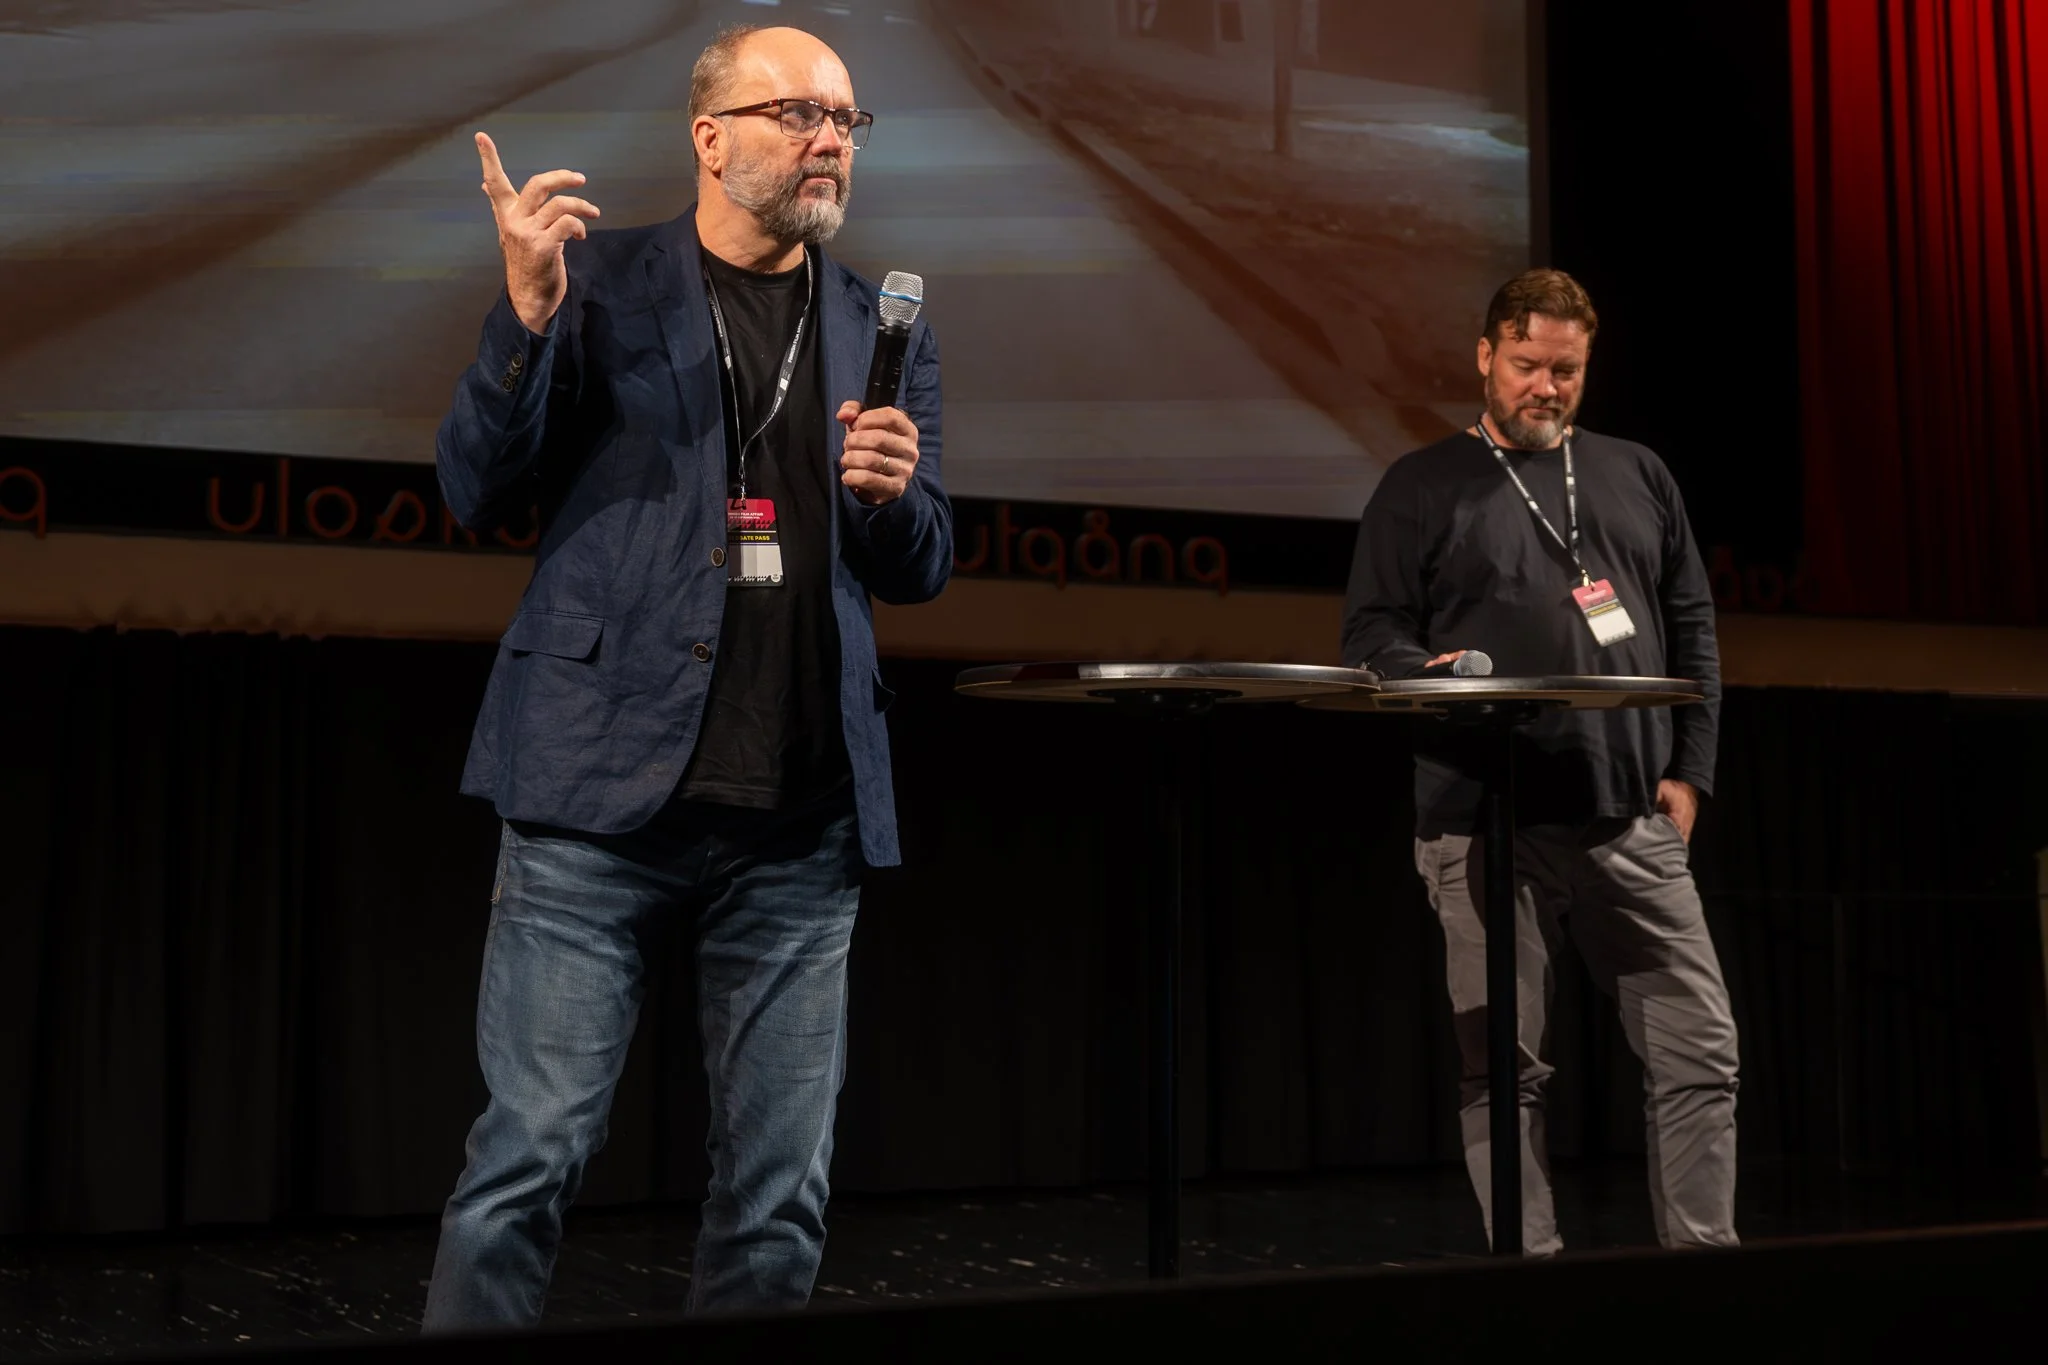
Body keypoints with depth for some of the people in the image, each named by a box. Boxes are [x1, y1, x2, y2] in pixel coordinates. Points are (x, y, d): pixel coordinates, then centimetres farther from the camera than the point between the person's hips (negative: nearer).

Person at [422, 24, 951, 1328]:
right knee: (534, 1151, -3)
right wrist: (530, 311, -14)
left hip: (804, 819, 3)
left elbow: (920, 572, 15)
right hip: (606, 787, -3)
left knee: (782, 1190, 7)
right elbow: (478, 491, 0)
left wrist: (896, 494, -8)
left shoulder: (886, 332, 14)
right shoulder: (601, 279, 5)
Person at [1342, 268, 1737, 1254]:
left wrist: (1689, 767, 8)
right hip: (1483, 824, -3)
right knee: (1506, 1067, 0)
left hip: (1632, 818, 4)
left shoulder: (1636, 477, 18)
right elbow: (1369, 632, 2)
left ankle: (1704, 1257, 10)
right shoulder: (1421, 489, 7)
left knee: (1698, 1050, 1)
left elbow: (1692, 625, 18)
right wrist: (1431, 674, -20)